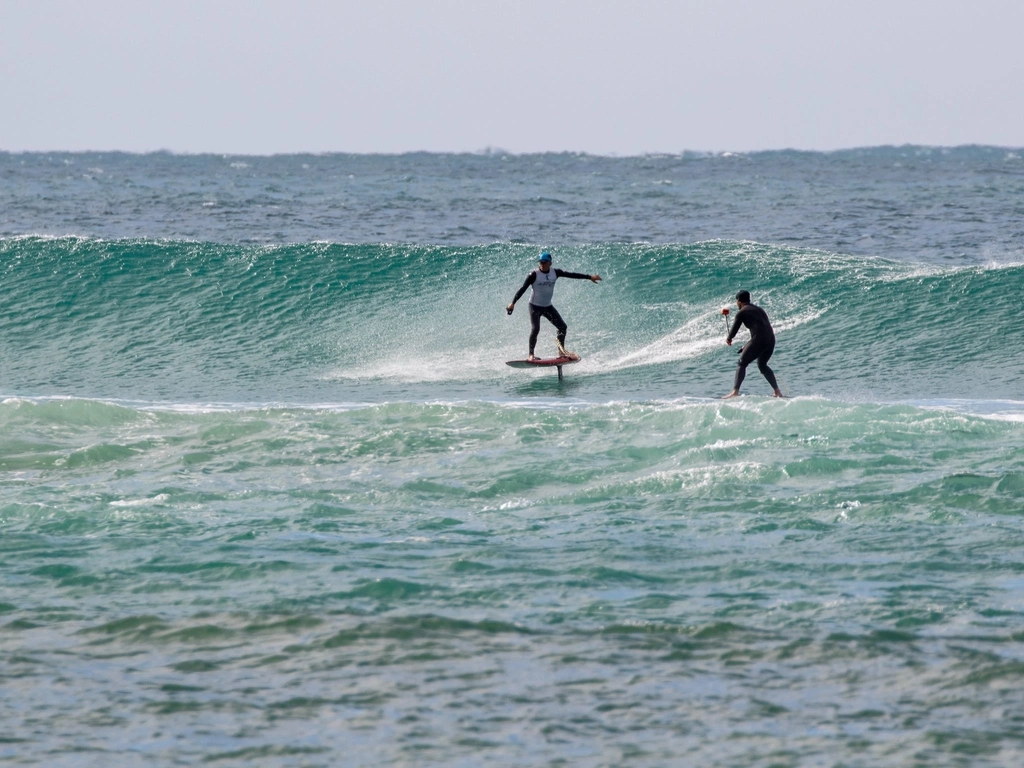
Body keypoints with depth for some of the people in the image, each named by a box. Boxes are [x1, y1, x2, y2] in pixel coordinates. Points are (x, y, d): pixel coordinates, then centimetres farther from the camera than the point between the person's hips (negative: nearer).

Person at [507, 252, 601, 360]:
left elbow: (571, 275, 1)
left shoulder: (555, 273, -3)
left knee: (562, 327, 3)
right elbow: (523, 289, -16)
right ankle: (531, 355, -16)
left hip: (547, 306, 5)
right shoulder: (534, 275, -15)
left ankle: (561, 350, 20)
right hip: (535, 306, -5)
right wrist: (513, 303, -22)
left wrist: (589, 277, 3)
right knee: (535, 329, -20)